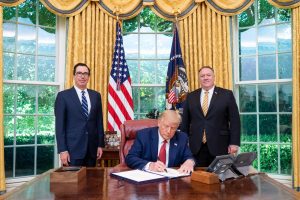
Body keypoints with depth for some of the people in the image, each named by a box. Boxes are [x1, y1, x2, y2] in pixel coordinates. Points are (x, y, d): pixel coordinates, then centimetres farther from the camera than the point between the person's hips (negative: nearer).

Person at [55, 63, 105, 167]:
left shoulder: (96, 95, 10)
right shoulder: (63, 95, -1)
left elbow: (99, 121, 10)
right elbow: (59, 125, -5)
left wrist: (100, 145, 6)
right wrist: (62, 150, -11)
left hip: (92, 148, 4)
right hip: (72, 148, -3)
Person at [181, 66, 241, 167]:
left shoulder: (227, 95, 3)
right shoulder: (191, 96, 10)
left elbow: (235, 120, 1)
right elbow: (185, 122, 11)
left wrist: (234, 143, -6)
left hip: (219, 146, -2)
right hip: (196, 147, 2)